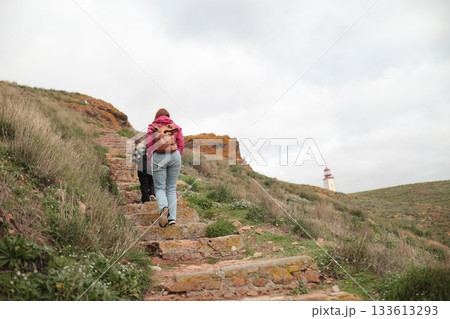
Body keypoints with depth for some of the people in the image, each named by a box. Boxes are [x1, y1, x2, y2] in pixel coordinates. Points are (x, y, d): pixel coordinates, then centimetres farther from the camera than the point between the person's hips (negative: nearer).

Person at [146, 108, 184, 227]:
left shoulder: (152, 127, 9)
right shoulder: (175, 127, 14)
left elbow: (149, 144, -1)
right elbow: (181, 144, 7)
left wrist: (151, 157, 7)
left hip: (158, 157, -2)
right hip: (174, 156, 2)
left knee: (159, 187, 8)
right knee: (172, 188, 9)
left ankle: (163, 207, -23)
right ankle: (172, 217, 1)